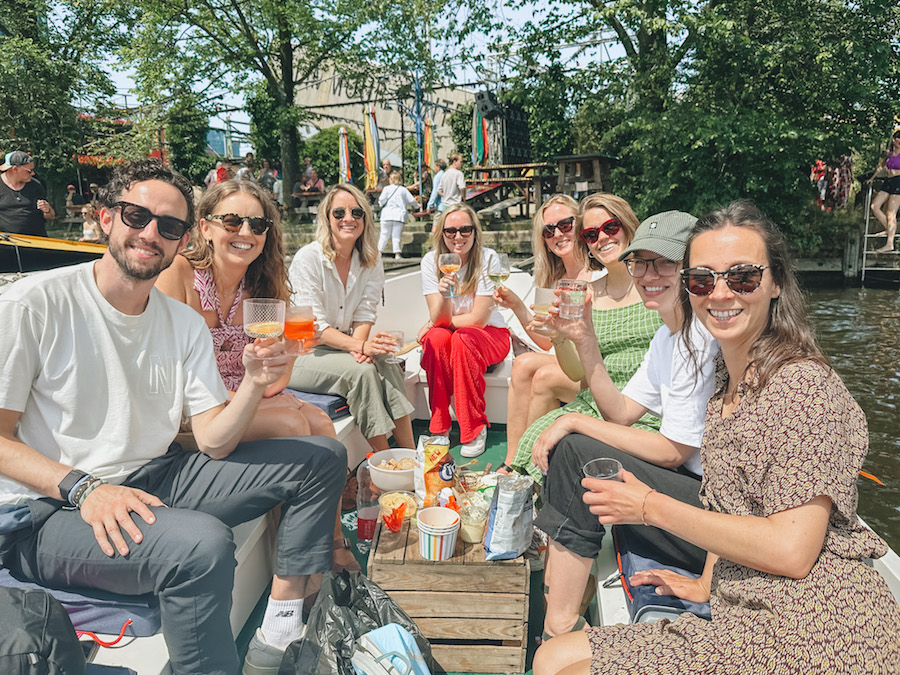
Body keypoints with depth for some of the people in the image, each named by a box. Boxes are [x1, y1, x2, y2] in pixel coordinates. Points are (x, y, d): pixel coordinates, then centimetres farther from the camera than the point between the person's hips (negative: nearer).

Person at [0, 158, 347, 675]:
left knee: (322, 458, 0)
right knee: (203, 543, -37)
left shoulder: (185, 324, 6)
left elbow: (213, 442, 0)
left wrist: (255, 384, -19)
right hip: (47, 511, -6)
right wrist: (84, 486, -26)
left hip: (157, 479, 7)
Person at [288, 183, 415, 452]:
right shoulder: (308, 258, -14)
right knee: (362, 371, -29)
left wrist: (361, 345, -23)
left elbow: (365, 313, -1)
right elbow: (314, 326, -18)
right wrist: (360, 345, -31)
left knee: (388, 366, -23)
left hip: (345, 346, 5)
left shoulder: (371, 261, 2)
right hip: (302, 354, -5)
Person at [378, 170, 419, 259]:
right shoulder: (403, 190, 6)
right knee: (396, 235, 2)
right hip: (399, 215, 1)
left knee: (384, 234, 7)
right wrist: (417, 205, 29)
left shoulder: (387, 189, 0)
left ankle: (379, 251, 10)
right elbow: (411, 200, 9)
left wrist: (381, 204, 18)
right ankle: (397, 253, -2)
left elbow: (382, 200, -6)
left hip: (387, 215, -1)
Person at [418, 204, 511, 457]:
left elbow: (478, 319, -18)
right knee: (437, 337, -31)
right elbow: (438, 319, -16)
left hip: (489, 335, -2)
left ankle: (475, 428, -19)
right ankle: (439, 427, -18)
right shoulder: (431, 261, -9)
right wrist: (443, 293, -37)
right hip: (446, 332, 2)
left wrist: (436, 323, -10)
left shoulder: (488, 258, -16)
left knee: (462, 339, -33)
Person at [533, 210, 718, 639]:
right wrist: (584, 340, -2)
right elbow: (621, 413, 9)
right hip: (698, 489, 10)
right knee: (566, 441, 10)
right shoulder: (669, 334, 11)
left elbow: (672, 452, -18)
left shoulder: (705, 337, -19)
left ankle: (560, 625, -6)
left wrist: (575, 422, -13)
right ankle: (557, 584, 16)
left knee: (576, 452, -19)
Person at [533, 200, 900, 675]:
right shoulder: (728, 381, 9)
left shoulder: (803, 385, -18)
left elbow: (790, 552, -22)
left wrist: (652, 507, -15)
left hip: (810, 633, -8)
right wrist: (706, 585, 10)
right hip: (744, 612, 8)